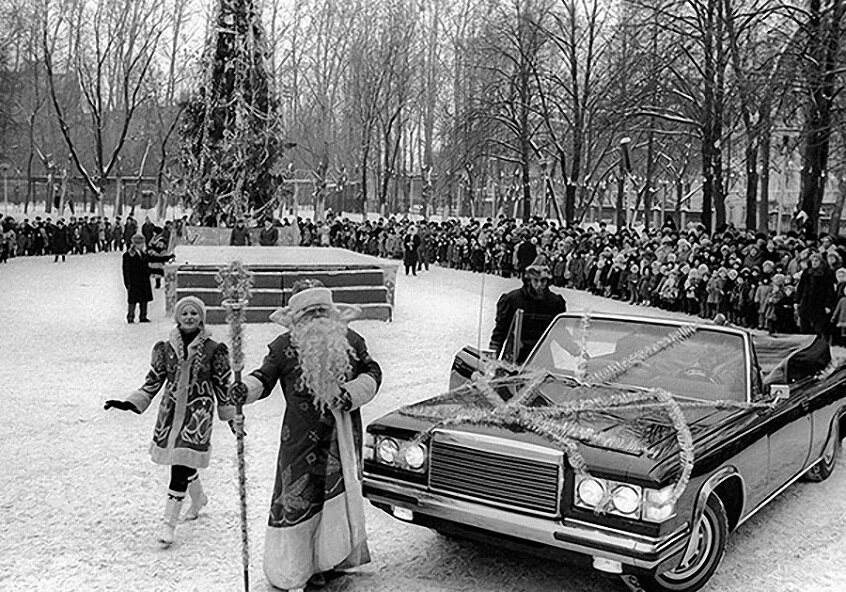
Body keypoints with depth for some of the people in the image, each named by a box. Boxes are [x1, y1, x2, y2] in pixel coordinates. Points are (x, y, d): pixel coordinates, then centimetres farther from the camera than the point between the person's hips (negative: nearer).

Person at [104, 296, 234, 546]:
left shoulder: (213, 349, -4)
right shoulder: (165, 348, 3)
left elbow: (222, 385, 4)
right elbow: (153, 382, 8)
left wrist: (230, 415, 9)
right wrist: (131, 404, -2)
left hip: (197, 414, -3)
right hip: (170, 413, 3)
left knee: (180, 466, -9)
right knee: (184, 466, 13)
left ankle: (169, 523, 1)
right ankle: (199, 498, 44)